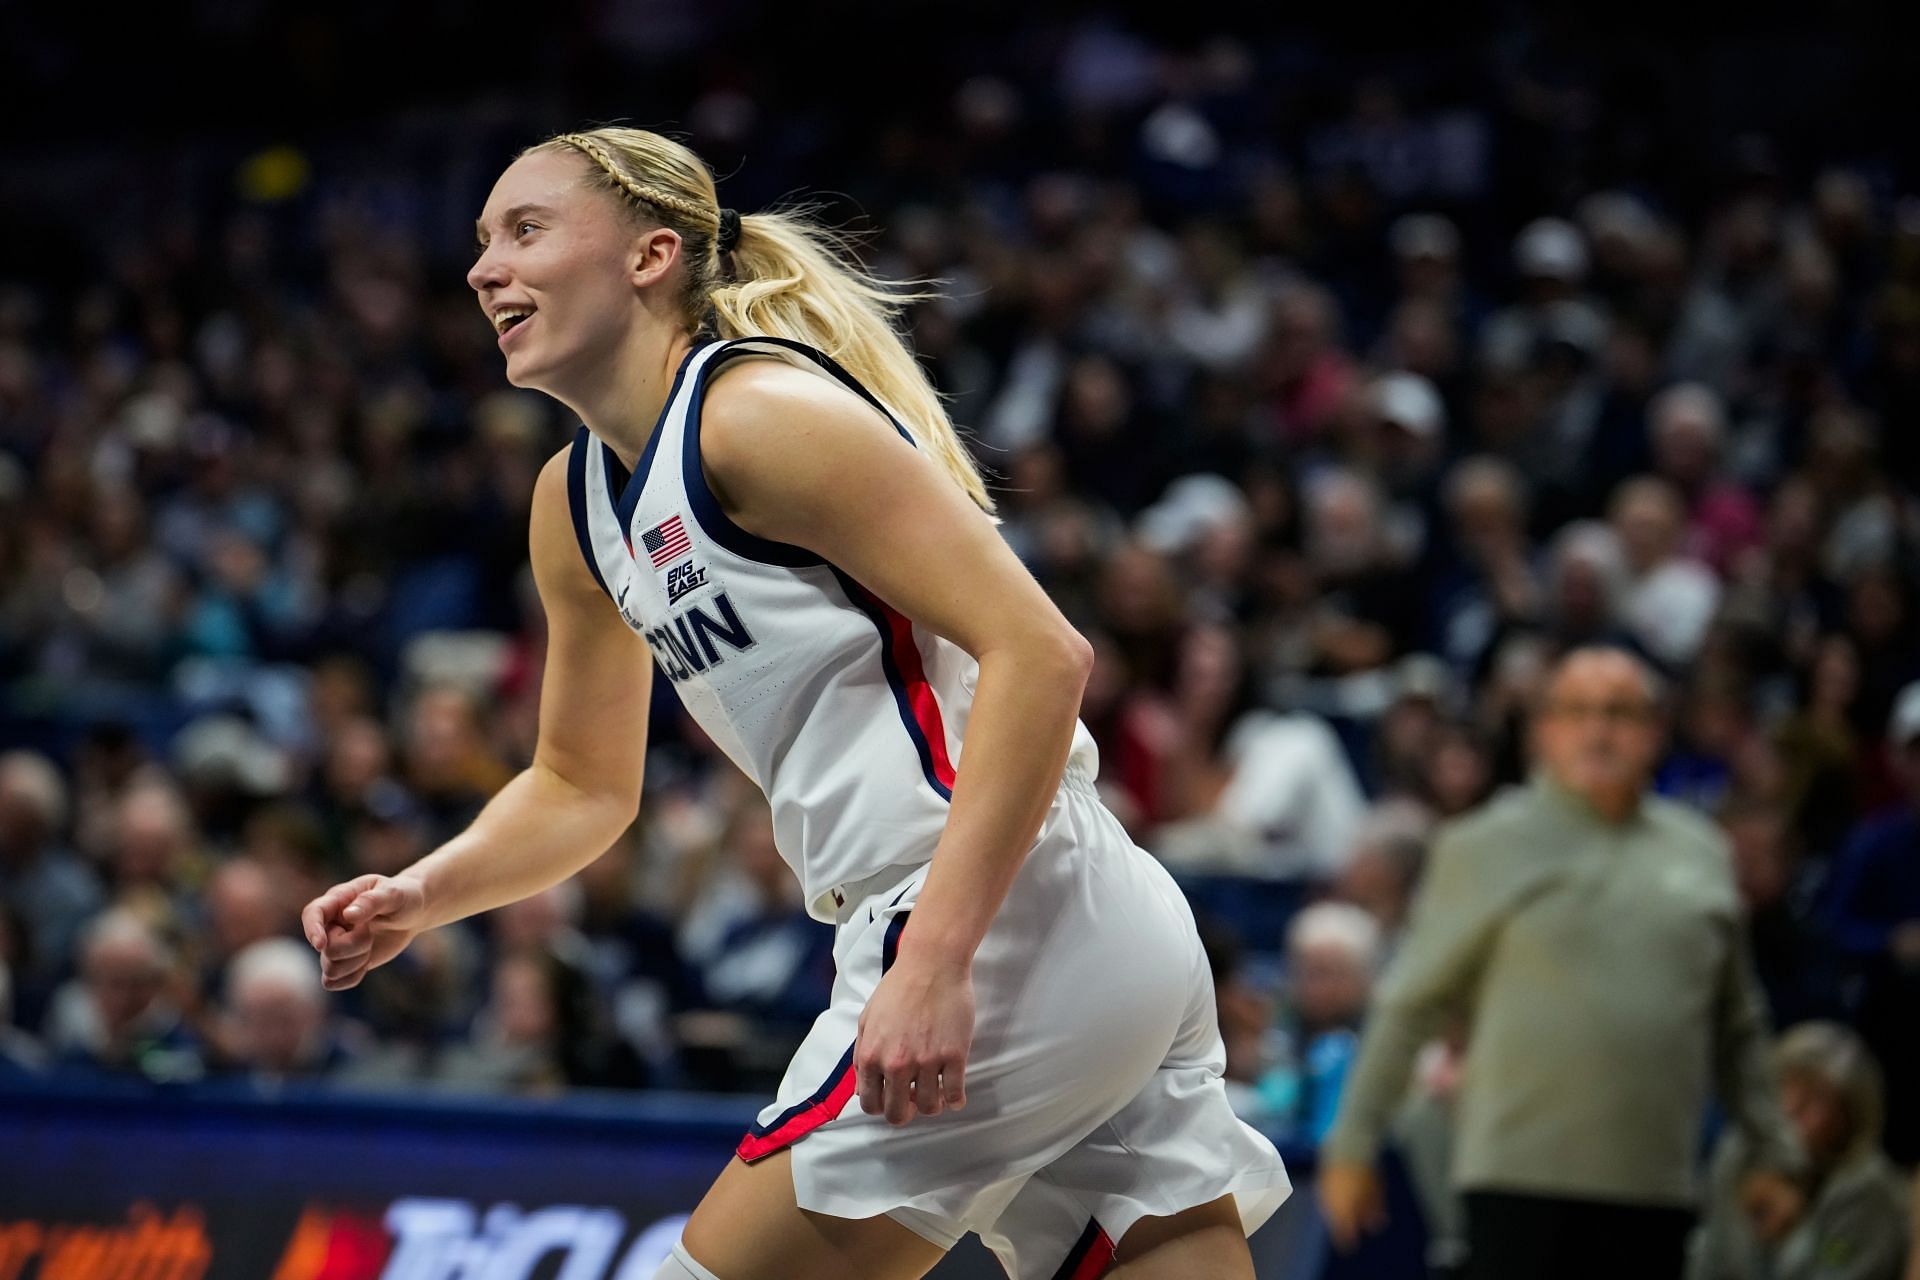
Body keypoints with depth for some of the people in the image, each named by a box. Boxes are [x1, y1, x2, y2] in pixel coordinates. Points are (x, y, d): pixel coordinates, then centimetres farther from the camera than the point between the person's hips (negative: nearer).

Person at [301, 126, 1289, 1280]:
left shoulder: (760, 410, -11)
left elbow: (1038, 652, -19)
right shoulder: (578, 503, 18)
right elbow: (583, 786, 29)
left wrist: (936, 964, -26)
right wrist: (418, 897, 9)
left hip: (1008, 926, -9)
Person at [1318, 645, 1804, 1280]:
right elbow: (1408, 1007, 3)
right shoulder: (1488, 848, 2)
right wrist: (1353, 1144, 0)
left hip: (1655, 1192, 4)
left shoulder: (1701, 853, 14)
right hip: (1522, 1179, -4)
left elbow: (1737, 1030, 21)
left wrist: (1773, 1154, 18)